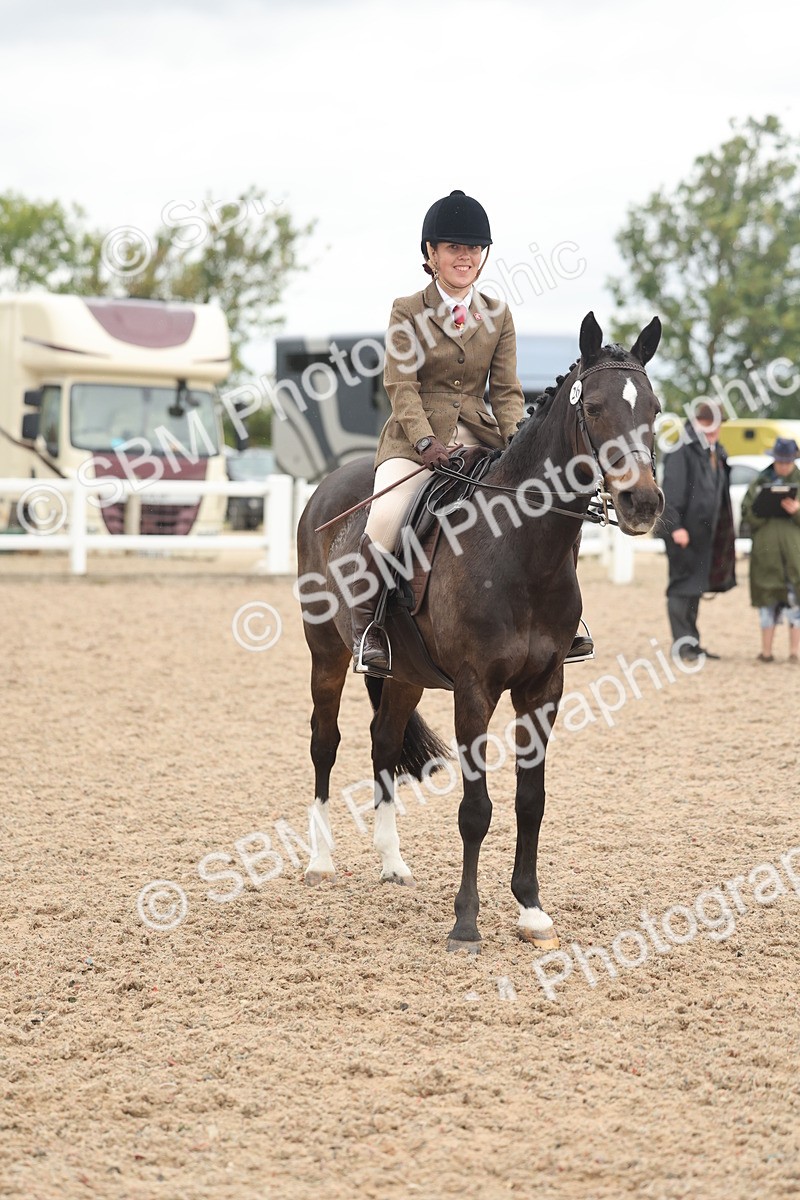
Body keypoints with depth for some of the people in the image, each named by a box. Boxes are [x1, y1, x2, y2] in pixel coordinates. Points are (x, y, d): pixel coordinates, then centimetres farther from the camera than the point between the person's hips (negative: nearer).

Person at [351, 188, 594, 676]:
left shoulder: (498, 316, 12)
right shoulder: (408, 312, 2)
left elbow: (507, 390, 7)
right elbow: (401, 385, -6)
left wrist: (517, 439, -12)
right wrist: (426, 441, -21)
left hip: (479, 435, 4)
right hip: (418, 436, -4)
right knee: (387, 517, -30)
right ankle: (366, 621, -11)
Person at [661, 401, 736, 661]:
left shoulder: (715, 452, 15)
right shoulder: (682, 450, -12)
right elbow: (671, 490, -17)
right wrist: (675, 525, -23)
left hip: (706, 530, 9)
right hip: (685, 529, -9)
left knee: (696, 586, 12)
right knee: (682, 585, -6)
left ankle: (691, 642, 17)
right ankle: (682, 642, -4)